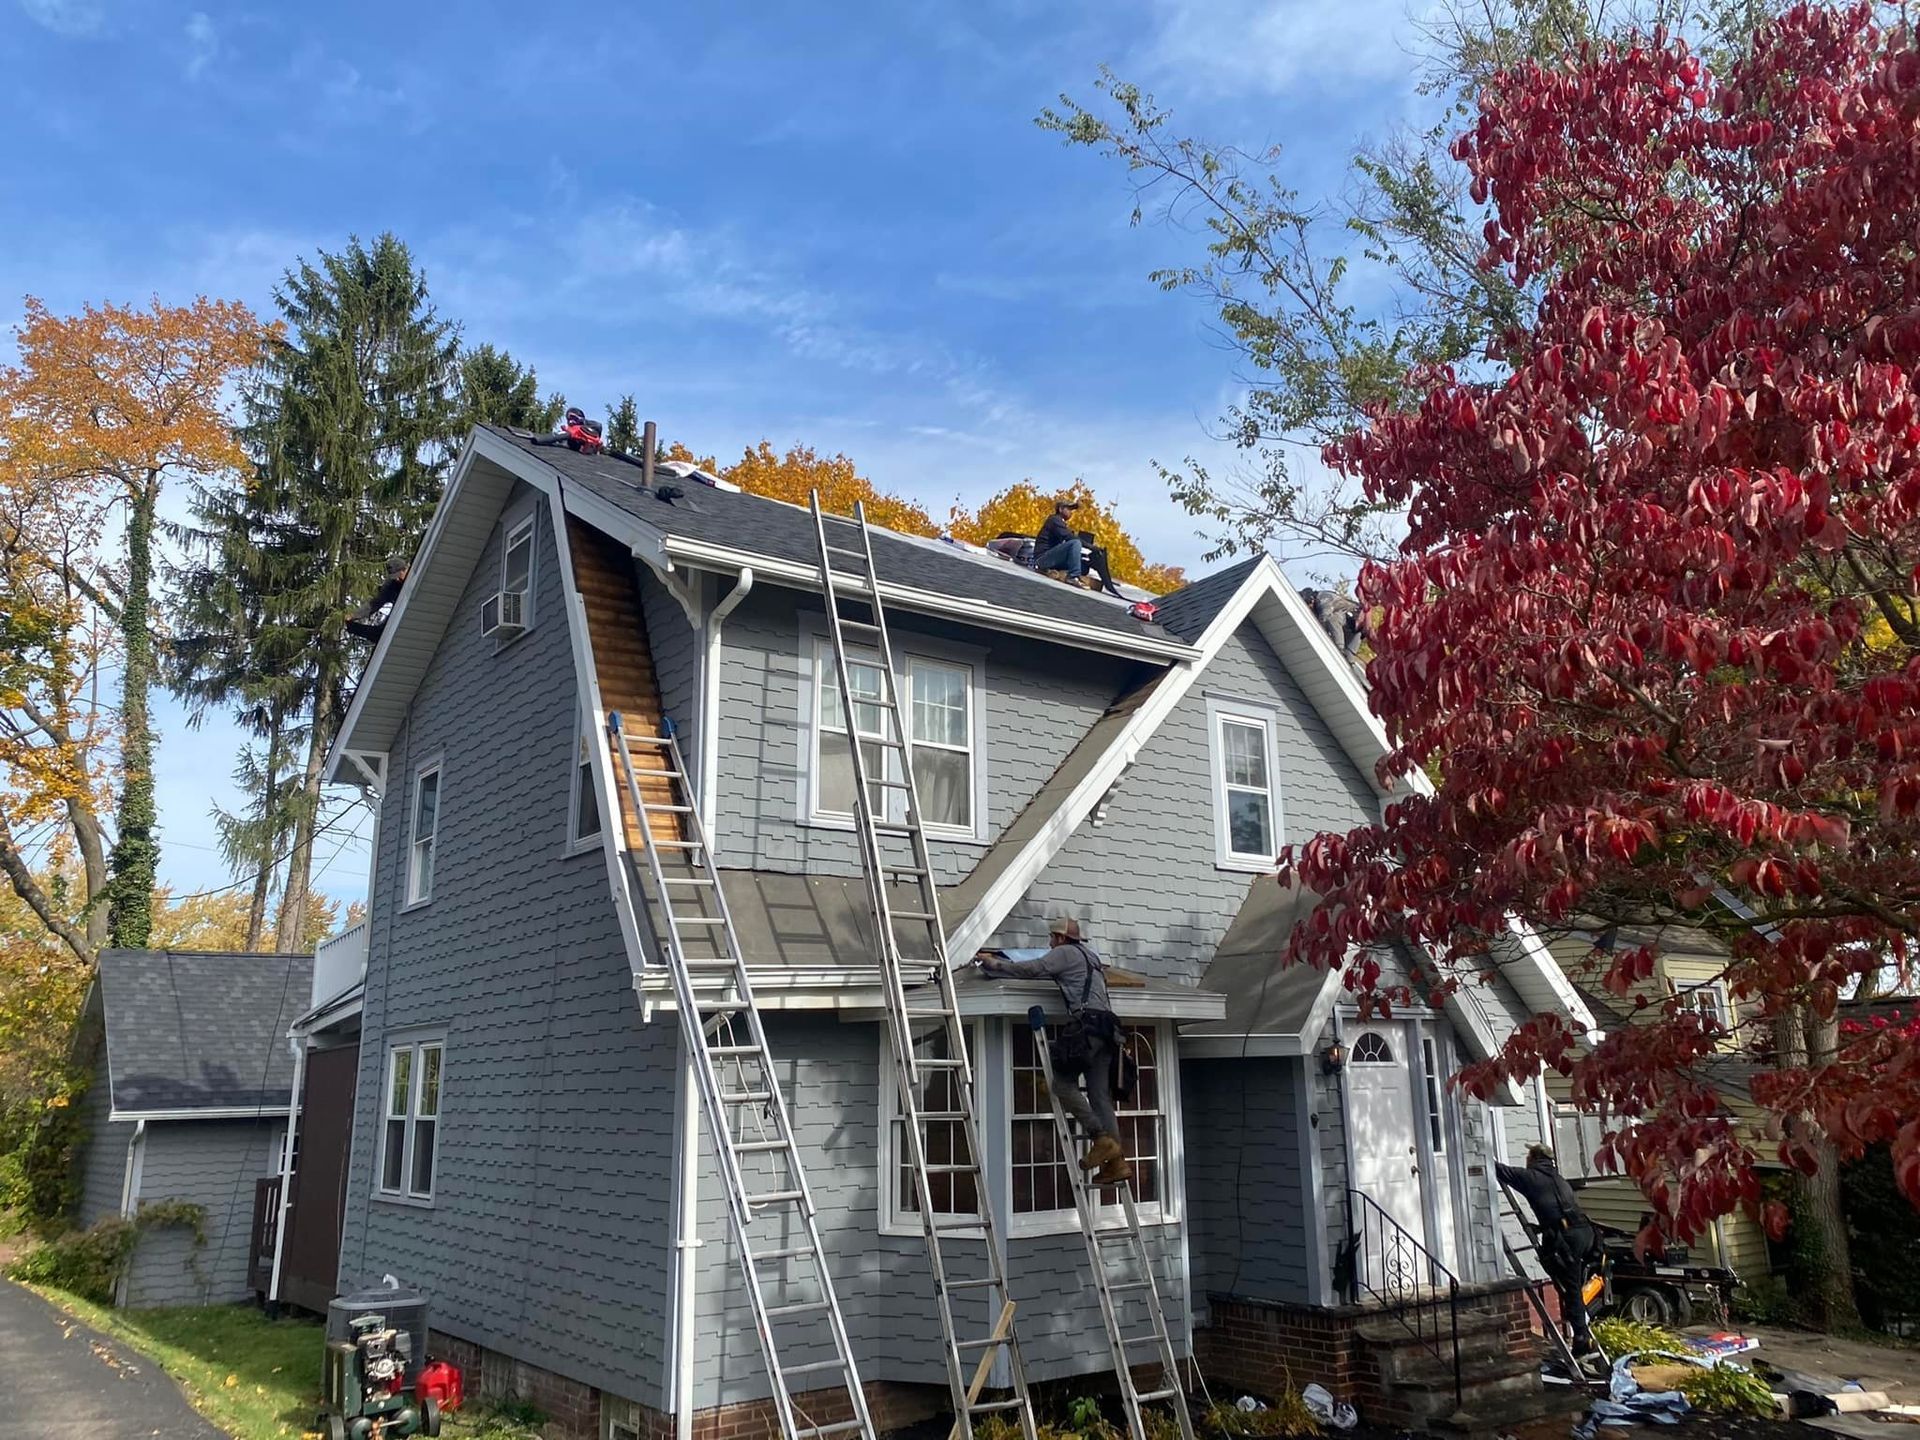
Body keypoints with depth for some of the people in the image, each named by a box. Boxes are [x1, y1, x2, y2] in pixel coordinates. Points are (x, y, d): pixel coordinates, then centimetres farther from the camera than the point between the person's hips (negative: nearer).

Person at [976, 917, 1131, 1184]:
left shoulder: (1066, 953, 4)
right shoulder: (1090, 956, 29)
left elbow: (1031, 970, -4)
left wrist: (993, 965, 5)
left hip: (1086, 1024, -9)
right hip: (1107, 1028, 9)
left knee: (1063, 1081, -6)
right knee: (1100, 1094, 3)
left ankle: (1102, 1139, -13)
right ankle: (1118, 1161, -5)